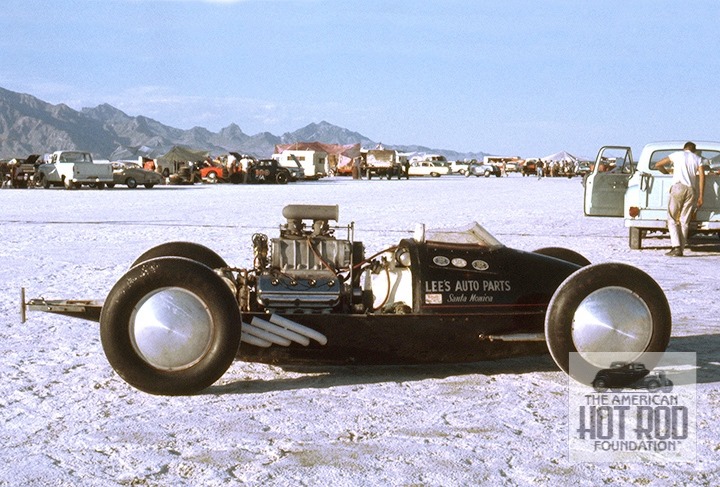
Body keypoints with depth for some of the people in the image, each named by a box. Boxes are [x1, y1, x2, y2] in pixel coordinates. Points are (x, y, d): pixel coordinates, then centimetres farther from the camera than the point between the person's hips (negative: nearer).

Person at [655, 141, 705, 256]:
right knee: (684, 221, 5)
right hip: (691, 189, 2)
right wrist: (700, 196, 5)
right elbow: (702, 176, 5)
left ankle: (676, 247, -14)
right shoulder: (697, 158, 18)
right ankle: (680, 250, 1)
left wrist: (667, 173, 34)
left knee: (672, 219, 1)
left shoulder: (677, 154, 15)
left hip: (678, 187, -2)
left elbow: (658, 165, 15)